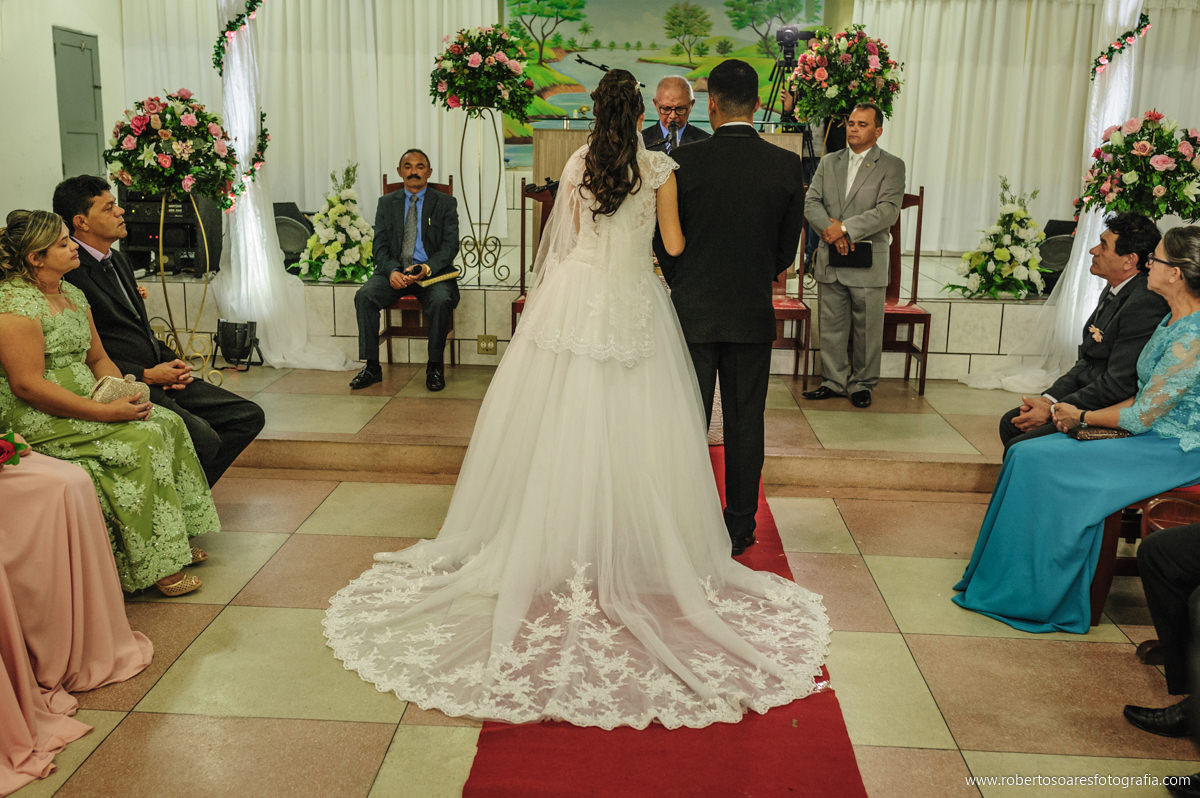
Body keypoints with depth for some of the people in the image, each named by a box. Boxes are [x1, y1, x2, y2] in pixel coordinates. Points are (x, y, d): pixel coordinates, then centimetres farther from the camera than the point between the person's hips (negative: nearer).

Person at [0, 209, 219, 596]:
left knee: (167, 422, -7)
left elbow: (98, 358, 17)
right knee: (140, 438, -23)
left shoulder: (73, 294, 13)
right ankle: (153, 564, -15)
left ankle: (172, 541, -1)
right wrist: (106, 412, -25)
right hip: (38, 419, -9)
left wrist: (125, 394, -5)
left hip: (85, 403, 9)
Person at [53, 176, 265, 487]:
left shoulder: (119, 260, 19)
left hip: (159, 377, 9)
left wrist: (172, 362, 7)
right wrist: (146, 375, -16)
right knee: (204, 439, -29)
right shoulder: (71, 273, -12)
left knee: (249, 416, 1)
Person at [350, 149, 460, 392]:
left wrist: (426, 269, -21)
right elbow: (380, 246, 6)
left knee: (441, 301, -34)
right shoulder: (387, 203, 14)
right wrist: (392, 271, -16)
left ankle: (435, 366, -16)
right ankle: (372, 366, -16)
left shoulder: (445, 203, 7)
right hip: (394, 271, 2)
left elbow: (450, 246, -2)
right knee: (363, 296, -25)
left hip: (433, 271, -2)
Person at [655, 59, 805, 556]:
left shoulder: (684, 161, -10)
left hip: (693, 311, -1)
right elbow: (788, 248, 3)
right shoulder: (786, 165, -4)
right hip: (754, 314, 1)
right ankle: (739, 529, 20)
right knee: (745, 423, 11)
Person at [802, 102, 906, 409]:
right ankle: (834, 381, 21)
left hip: (868, 261, -3)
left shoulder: (891, 166, 0)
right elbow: (811, 203, 4)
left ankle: (862, 384, 17)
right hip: (830, 259, 4)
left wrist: (846, 228, -19)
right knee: (831, 325, 9)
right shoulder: (828, 162, 13)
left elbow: (888, 210, -12)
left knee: (867, 328, 4)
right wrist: (830, 229, -14)